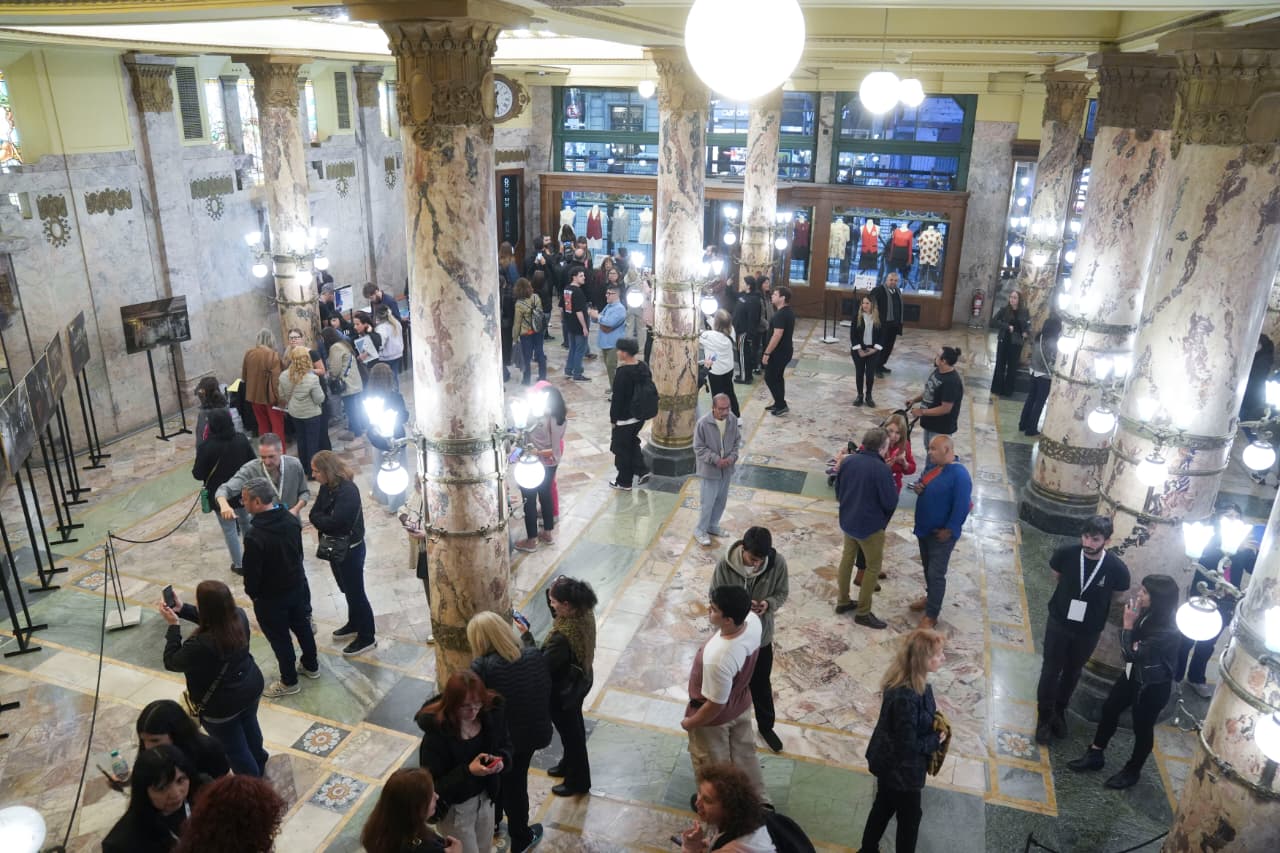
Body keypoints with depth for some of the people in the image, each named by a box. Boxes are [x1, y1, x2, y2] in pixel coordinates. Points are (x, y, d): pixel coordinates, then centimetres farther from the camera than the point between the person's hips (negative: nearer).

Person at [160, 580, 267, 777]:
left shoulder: (201, 644, -38)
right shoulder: (239, 616, -17)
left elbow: (171, 662, -18)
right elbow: (214, 619, 5)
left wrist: (173, 625, -15)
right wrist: (182, 609, 0)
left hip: (222, 706, -7)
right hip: (252, 688, 7)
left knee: (235, 750, 18)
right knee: (250, 726, 33)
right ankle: (259, 766, 59)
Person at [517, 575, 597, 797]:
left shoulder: (562, 637, -41)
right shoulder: (584, 614, -16)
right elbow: (559, 617, 4)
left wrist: (525, 635, -23)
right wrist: (553, 592, -10)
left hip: (563, 691, -8)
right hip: (579, 682, 8)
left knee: (570, 733, 17)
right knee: (574, 727, 30)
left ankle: (578, 781, 41)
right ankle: (570, 764, 56)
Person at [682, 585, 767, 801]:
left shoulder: (718, 659, -45)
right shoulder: (753, 620, -26)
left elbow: (715, 705, -28)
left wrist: (691, 723, -13)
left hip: (715, 718, -7)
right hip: (741, 703, 7)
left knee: (712, 764, 24)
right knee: (744, 753, 32)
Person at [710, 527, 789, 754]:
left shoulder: (778, 563, -20)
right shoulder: (725, 564, -25)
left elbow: (782, 593, -5)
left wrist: (769, 604, -26)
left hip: (761, 635, 2)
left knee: (761, 684, 22)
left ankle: (765, 726, 47)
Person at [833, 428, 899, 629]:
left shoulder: (847, 461, -7)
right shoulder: (881, 469, -27)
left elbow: (838, 492, 6)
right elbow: (891, 503, -19)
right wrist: (892, 486, 0)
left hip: (847, 520, 6)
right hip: (870, 525, -6)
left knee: (847, 559, 22)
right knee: (873, 567, 10)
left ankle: (843, 601, 34)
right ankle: (863, 612, 16)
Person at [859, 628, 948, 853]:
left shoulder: (915, 682, -8)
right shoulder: (905, 698, -38)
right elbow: (907, 745, -29)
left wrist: (934, 714, -6)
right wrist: (936, 741, -15)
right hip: (900, 768, -8)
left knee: (883, 806, 27)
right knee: (910, 817, 16)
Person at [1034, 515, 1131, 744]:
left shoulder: (1116, 568, -23)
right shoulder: (1066, 553, -22)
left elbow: (1118, 593, 0)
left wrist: (1095, 604, 7)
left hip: (1089, 630, 1)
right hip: (1059, 622, 0)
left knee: (1072, 672, 20)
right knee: (1051, 669, 9)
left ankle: (1059, 711, 42)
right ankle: (1044, 716, 28)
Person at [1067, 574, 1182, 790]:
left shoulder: (1168, 631, -34)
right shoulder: (1149, 614, -9)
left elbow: (1133, 654, -28)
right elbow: (1131, 650, 6)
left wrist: (1128, 625, -25)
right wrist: (1130, 623, -7)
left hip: (1153, 686, -8)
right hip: (1134, 674, 8)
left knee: (1142, 728, 13)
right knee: (1109, 709, 18)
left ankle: (1132, 771, 37)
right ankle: (1095, 755, 37)